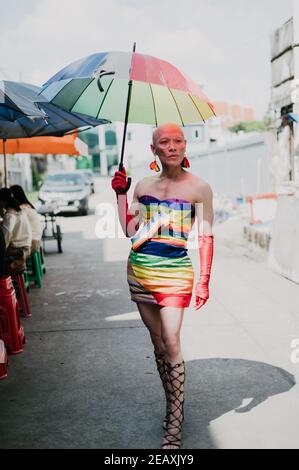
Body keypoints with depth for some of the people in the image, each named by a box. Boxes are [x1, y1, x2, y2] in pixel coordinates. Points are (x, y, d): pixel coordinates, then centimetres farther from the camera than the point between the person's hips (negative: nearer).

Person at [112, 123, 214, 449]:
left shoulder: (198, 188, -3)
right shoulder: (144, 186, 8)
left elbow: (206, 238, -2)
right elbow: (130, 231, 5)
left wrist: (204, 281, -7)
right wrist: (120, 194, 0)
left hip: (175, 270, -4)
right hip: (140, 269, 4)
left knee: (171, 343, -8)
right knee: (157, 342, 11)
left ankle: (174, 425, 3)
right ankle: (173, 404, 26)